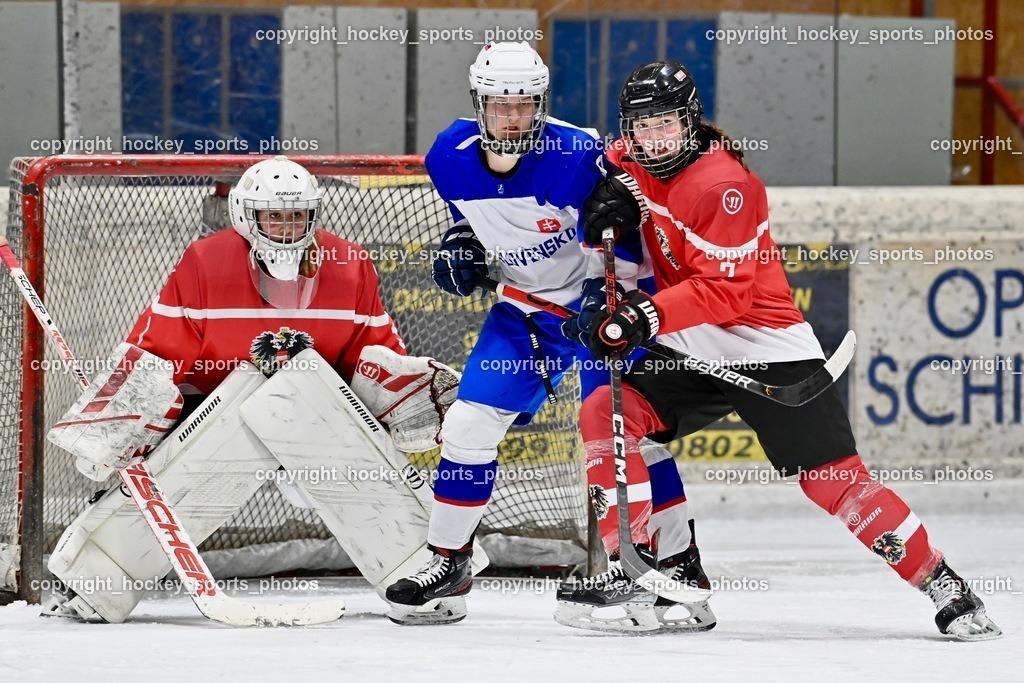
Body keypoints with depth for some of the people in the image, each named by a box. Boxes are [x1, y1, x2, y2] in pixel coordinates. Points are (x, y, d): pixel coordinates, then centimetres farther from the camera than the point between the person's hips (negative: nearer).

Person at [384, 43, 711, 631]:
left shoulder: (581, 157, -26)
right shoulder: (450, 157, -9)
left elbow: (626, 235, -18)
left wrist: (612, 301, -28)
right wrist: (461, 244, -2)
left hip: (597, 299, -5)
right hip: (524, 307, 5)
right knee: (470, 423, -1)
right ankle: (447, 567, 12)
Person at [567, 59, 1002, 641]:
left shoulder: (723, 184, -20)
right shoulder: (639, 162, 3)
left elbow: (724, 290, -27)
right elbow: (616, 159, 27)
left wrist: (649, 315, -38)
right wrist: (613, 188, 2)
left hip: (768, 353, -7)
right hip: (693, 356, 7)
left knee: (834, 481, -11)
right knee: (603, 413, -12)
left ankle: (948, 593, -4)